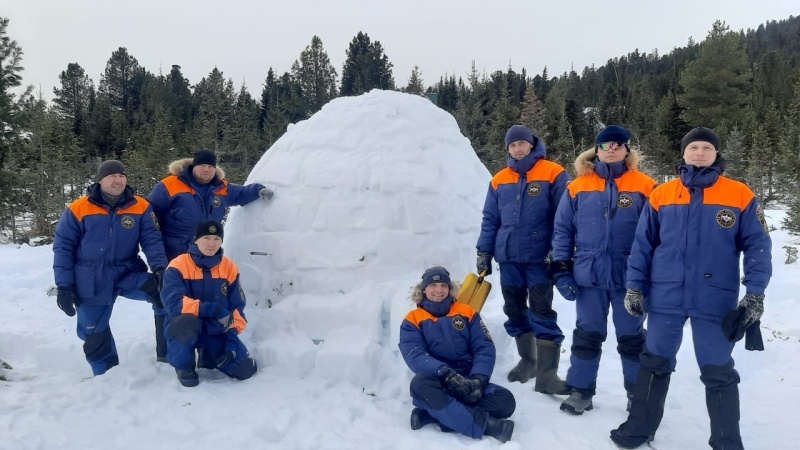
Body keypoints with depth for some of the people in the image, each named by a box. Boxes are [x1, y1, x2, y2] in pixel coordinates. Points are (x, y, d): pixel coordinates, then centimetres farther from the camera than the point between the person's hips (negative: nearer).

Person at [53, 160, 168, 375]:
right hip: (92, 283, 0)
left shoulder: (140, 207, -3)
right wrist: (64, 285, -7)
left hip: (129, 273, 0)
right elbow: (63, 247, -3)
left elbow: (152, 240, -6)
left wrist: (160, 268, -24)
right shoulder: (78, 209, -7)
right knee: (94, 334, 9)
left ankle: (167, 354, -14)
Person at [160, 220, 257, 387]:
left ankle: (209, 357, 20)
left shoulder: (229, 268, -2)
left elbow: (237, 307, 1)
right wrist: (214, 310, -33)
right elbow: (174, 302, -26)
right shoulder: (178, 266, -13)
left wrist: (231, 338, -12)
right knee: (187, 322, -39)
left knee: (245, 369, -13)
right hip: (185, 326, -3)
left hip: (217, 331, 3)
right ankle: (183, 366, -7)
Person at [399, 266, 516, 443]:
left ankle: (434, 414, -25)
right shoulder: (413, 320, 4)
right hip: (437, 385, -2)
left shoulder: (466, 312, 11)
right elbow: (415, 356, -12)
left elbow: (484, 348, 2)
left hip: (468, 383, 2)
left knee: (505, 400, -24)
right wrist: (446, 374, -29)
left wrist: (478, 380, -18)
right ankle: (484, 423, -33)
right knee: (420, 383, -37)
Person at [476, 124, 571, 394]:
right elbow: (490, 219, 13)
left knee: (542, 314, -3)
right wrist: (484, 252, 8)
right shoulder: (499, 180, 9)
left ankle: (547, 374, 1)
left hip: (539, 258, -5)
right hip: (508, 258, 5)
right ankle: (527, 361, 29)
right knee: (515, 312, 13)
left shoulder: (553, 174, -4)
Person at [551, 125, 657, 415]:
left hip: (629, 277, -1)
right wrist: (561, 269, -1)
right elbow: (562, 229, 4)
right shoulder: (578, 187, 2)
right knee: (587, 334, 11)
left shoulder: (644, 187, -3)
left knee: (632, 337, 12)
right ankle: (580, 390, 23)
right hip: (588, 276, 1)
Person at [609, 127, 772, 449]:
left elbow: (757, 245, 0)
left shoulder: (740, 196, -1)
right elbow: (643, 244, 5)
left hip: (715, 299, -1)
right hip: (665, 296, 2)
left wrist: (755, 292, -6)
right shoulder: (661, 195, 2)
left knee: (718, 372, 7)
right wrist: (634, 286, 2)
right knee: (654, 363, 14)